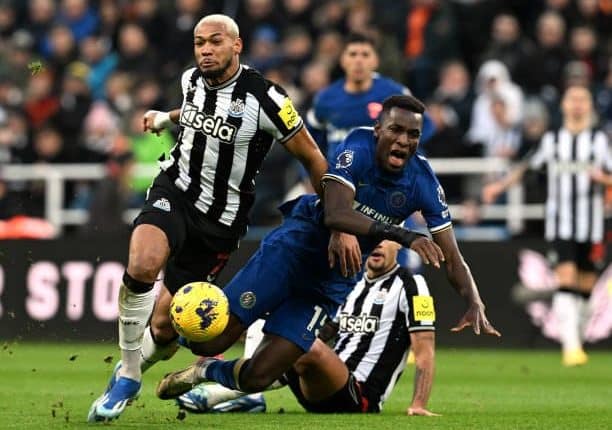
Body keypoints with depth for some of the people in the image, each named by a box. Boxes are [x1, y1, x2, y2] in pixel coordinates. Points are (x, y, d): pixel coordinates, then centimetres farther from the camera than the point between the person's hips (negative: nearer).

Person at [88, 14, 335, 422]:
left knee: (164, 326, -1)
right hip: (175, 190, 2)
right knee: (142, 265, -31)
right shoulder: (191, 81, -1)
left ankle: (129, 372, 34)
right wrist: (168, 117, 37)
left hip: (221, 219, -2)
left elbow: (312, 158, -8)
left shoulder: (264, 98, -17)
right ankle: (127, 374, -15)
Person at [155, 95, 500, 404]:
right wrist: (403, 235, -41)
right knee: (209, 339, -11)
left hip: (333, 281, 3)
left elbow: (452, 259, -2)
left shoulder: (423, 182, -7)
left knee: (258, 376, -6)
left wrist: (475, 303, -21)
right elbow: (335, 214, -33)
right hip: (297, 247, -3)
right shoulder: (359, 147, -18)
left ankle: (207, 372, 27)